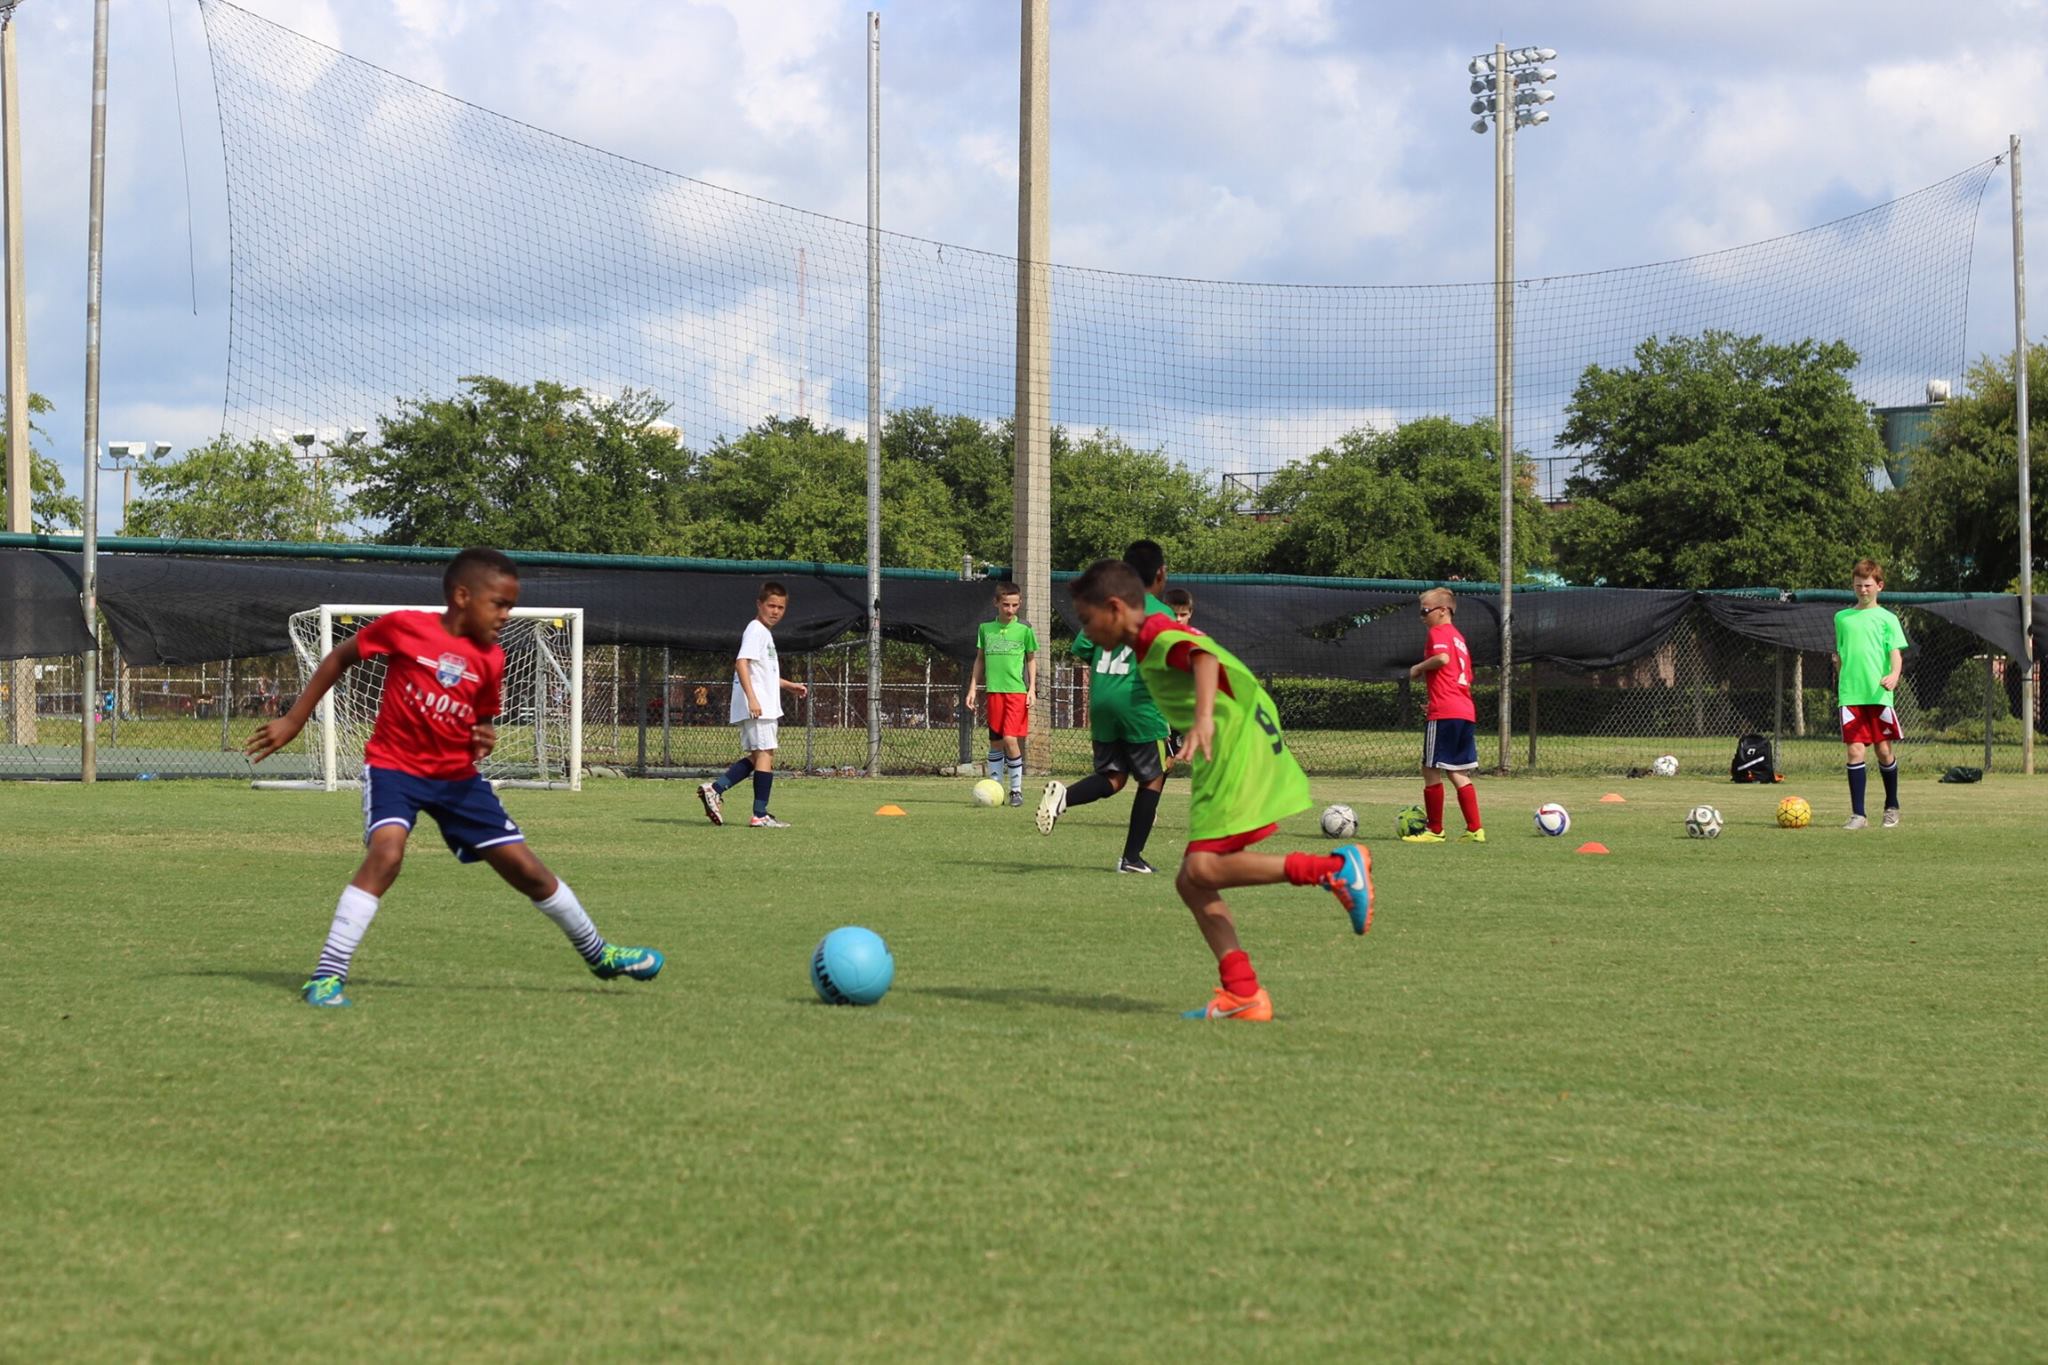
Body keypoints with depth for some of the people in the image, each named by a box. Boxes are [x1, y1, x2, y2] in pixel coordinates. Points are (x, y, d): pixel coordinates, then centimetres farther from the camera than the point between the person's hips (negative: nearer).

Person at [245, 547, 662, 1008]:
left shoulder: (490, 659, -2)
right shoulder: (403, 627, -14)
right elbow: (339, 659, -1)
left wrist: (484, 742, -12)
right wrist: (293, 721, -1)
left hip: (456, 775, 4)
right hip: (395, 766, -4)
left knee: (525, 868, 5)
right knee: (386, 850, -31)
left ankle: (599, 954, 25)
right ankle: (327, 976, -25)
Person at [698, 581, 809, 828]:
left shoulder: (765, 633, 21)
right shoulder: (755, 631, -10)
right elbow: (741, 663, -23)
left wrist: (788, 686, 29)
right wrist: (752, 698, -30)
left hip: (762, 706, 10)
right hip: (756, 706, -10)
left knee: (756, 756, 13)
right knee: (765, 754, -7)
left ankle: (714, 788, 5)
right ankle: (760, 815, -7)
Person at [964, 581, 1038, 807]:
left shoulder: (1024, 630, 1)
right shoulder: (985, 629, 7)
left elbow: (1031, 660, 9)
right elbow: (980, 659, 15)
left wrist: (1032, 689, 0)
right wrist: (973, 688, 11)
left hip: (1017, 690, -3)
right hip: (993, 691, 3)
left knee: (1010, 739, -12)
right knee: (995, 742, 6)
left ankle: (1017, 790, -3)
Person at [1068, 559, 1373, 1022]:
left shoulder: (1162, 638, -10)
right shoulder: (1161, 639, 21)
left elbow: (1205, 659, -32)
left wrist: (1204, 717, -48)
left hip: (1240, 754, -10)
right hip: (1228, 760, 10)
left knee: (1203, 870, -20)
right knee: (1192, 882, 5)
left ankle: (1337, 868, -22)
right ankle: (1242, 994, 1)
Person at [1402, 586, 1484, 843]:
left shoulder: (1438, 632, -4)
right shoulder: (1458, 637, 22)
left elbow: (1443, 657, -25)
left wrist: (1418, 668, -8)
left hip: (1444, 714, -9)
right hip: (1466, 713, 9)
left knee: (1431, 770, 0)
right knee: (1459, 773, 11)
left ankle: (1435, 830, 3)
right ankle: (1475, 829, 6)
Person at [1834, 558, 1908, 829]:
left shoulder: (1886, 618, 4)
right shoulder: (1842, 618, 13)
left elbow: (1896, 652, -4)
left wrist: (1894, 674, -23)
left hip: (1879, 694, -2)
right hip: (1850, 695, 2)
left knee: (1883, 750, 3)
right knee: (1855, 750, -6)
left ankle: (1892, 807, 23)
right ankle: (1858, 815, -5)